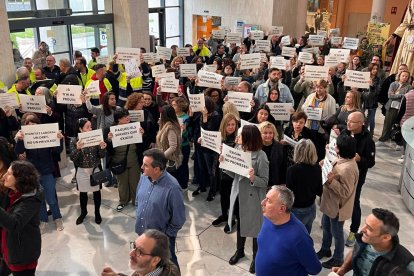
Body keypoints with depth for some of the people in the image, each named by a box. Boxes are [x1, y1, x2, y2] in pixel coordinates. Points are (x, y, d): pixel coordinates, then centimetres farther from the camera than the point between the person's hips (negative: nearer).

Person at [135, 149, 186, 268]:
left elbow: (179, 219, -20)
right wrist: (138, 218, 11)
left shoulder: (172, 188, -29)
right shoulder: (144, 177, -8)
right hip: (142, 233, 6)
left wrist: (166, 235, -11)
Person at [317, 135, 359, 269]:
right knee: (326, 226, 27)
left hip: (338, 207, -10)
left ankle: (338, 259, 32)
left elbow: (345, 192, -29)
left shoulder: (347, 168, -32)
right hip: (330, 203, 10)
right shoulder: (343, 160, -3)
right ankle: (325, 249, 48)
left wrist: (331, 181, -35)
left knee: (336, 233, 11)